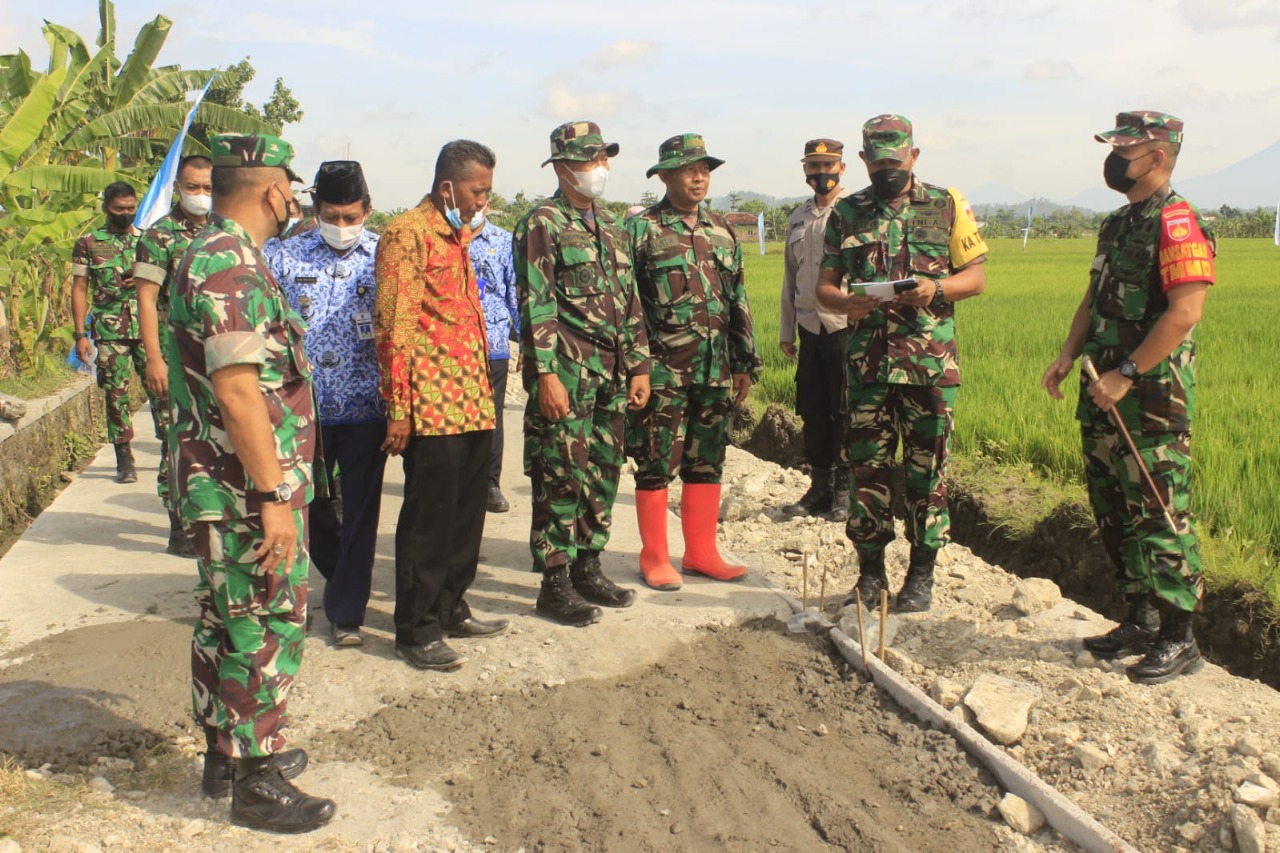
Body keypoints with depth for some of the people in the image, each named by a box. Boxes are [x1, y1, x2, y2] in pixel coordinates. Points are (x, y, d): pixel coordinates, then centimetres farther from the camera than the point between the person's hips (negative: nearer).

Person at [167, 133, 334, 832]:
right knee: (266, 631, -1)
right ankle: (256, 783, 10)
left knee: (226, 623, 18)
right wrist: (272, 498, -24)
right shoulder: (228, 265, -18)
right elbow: (238, 392, -25)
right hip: (247, 491, -11)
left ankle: (227, 753, 32)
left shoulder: (217, 256, 16)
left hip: (223, 490, 11)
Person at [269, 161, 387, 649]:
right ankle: (342, 576, 41)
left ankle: (346, 611, 15)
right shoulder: (287, 257, 3)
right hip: (304, 407, 2)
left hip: (365, 407, -2)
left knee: (360, 511, 2)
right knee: (308, 504, 13)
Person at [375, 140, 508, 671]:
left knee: (466, 513, 15)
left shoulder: (459, 236, 19)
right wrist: (398, 409, -17)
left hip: (473, 405, 9)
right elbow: (393, 325, -14)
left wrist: (484, 394, 18)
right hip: (431, 407, -9)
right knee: (428, 518, -1)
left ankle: (451, 609, 29)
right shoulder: (408, 233, -9)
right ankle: (416, 631, 9)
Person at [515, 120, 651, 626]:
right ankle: (555, 585, 6)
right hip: (567, 374, -7)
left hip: (610, 376, 7)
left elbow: (629, 301, 18)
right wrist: (546, 375, -18)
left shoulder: (610, 225, 16)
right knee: (561, 478, -3)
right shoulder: (543, 225, -7)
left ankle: (588, 569, 24)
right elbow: (536, 306, -13)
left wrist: (638, 365, 13)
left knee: (603, 472, 12)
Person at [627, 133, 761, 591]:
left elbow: (738, 301, 17)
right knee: (656, 464, 1)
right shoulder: (641, 228, -3)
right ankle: (654, 558, 12)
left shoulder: (721, 230, 13)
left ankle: (701, 552, 22)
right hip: (662, 370, -5)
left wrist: (745, 363, 15)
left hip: (715, 369, 5)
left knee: (707, 463, 10)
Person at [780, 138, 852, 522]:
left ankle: (845, 493, 10)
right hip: (810, 328, 6)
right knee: (812, 413, 9)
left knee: (845, 413, -1)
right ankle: (820, 489, 20)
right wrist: (786, 331, 18)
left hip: (846, 327, -6)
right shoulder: (798, 219, 16)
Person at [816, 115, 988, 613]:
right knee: (866, 468, 4)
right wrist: (844, 302, -15)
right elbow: (824, 285, 7)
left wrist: (936, 289, -15)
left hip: (931, 363, -1)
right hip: (867, 361, 1)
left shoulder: (947, 207, 5)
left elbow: (976, 276, 5)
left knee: (926, 470, 4)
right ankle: (870, 572, 16)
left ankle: (922, 574, 16)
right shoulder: (846, 213, 9)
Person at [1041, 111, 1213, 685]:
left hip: (1152, 400, -9)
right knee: (1114, 514, 15)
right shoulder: (1116, 225, 16)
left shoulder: (1177, 223, -12)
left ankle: (1179, 640, 7)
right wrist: (1068, 355, 6)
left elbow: (1185, 311, -21)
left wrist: (1126, 374, -21)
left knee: (1159, 519, -4)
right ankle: (1140, 621, 27)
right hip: (1104, 399, 9)